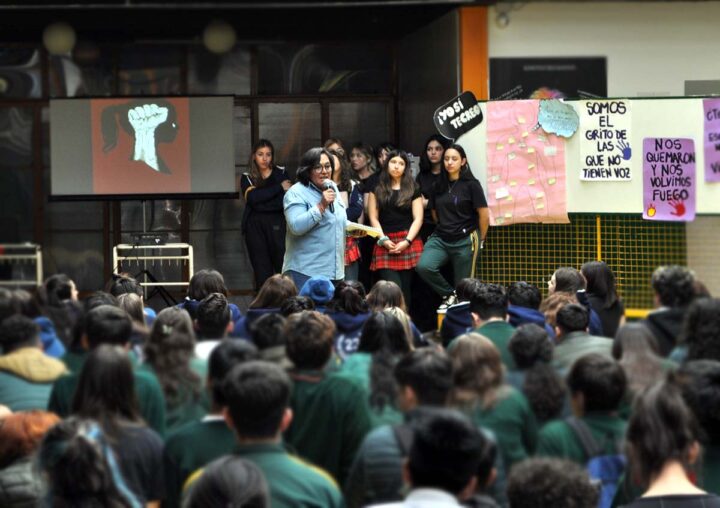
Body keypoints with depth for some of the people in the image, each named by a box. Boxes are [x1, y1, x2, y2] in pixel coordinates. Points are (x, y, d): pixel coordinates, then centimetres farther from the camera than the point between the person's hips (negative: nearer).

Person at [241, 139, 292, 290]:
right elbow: (253, 198, -9)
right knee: (262, 272, 0)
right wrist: (279, 187, -9)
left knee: (283, 269, -7)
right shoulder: (247, 178, 10)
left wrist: (261, 204, -13)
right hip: (255, 228, 1)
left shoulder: (281, 173, 8)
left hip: (277, 226, -1)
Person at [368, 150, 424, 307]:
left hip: (408, 243, 1)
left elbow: (418, 219, 4)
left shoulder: (413, 189, 10)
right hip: (385, 243, 0)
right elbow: (373, 218, 7)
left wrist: (407, 241, -9)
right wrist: (383, 240, -7)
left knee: (405, 289, 0)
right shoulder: (377, 188, 11)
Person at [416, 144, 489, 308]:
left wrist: (480, 239, 5)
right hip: (440, 238, 4)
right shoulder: (440, 186, 9)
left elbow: (484, 215, -5)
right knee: (424, 266, -21)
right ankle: (449, 294, 0)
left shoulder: (471, 184, -6)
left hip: (465, 241, -4)